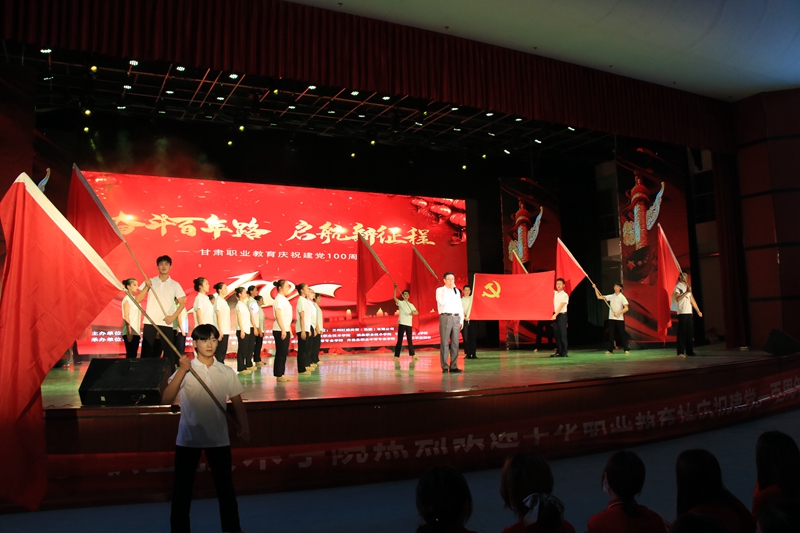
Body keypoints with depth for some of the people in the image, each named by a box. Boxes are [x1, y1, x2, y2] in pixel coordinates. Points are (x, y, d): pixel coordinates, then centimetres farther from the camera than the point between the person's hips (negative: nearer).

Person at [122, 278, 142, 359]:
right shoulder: (127, 299, -6)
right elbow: (126, 316, -14)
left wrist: (139, 332, 13)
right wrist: (129, 331, -20)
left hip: (136, 332, 8)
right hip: (130, 332, -8)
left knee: (134, 355, 6)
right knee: (130, 355, -8)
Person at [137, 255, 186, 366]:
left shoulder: (175, 285, 7)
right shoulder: (150, 281, 9)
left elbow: (182, 303, 4)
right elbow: (137, 300, 3)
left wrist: (173, 317, -9)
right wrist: (147, 287, -9)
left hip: (166, 324, 0)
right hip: (150, 323, 0)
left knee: (169, 353, 0)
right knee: (147, 353, 1)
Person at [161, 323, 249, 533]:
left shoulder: (227, 372, 1)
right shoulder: (185, 370, -3)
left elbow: (237, 402, 4)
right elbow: (166, 399, -14)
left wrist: (244, 427, -10)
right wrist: (182, 371, -22)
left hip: (218, 438, 1)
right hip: (188, 438, -1)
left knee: (225, 486, 10)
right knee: (182, 488, 8)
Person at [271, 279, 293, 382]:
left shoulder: (284, 299, 16)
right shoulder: (279, 299, -11)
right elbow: (278, 315, -18)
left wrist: (289, 331, 16)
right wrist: (283, 330, -21)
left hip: (286, 330, 9)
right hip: (280, 330, -9)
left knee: (284, 353, 10)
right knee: (280, 353, -4)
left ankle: (282, 374, 15)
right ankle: (279, 375, 1)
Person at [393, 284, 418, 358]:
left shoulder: (411, 305, 16)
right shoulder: (400, 302, 4)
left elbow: (417, 312, 5)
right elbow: (394, 297, -13)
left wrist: (414, 312, -18)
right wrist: (395, 288, -25)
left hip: (409, 324, 4)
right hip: (402, 323, -4)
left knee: (410, 340, 7)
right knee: (399, 340, -4)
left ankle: (412, 355, 11)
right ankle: (396, 356, -1)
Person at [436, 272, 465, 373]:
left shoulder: (457, 291, 17)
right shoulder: (440, 290, 2)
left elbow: (460, 306, 19)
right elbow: (442, 302, -16)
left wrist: (461, 319, 12)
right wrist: (449, 289, -13)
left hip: (456, 318, 5)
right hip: (445, 317, -5)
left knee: (455, 343, 3)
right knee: (445, 342, -5)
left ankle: (453, 366, 8)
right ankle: (444, 367, -1)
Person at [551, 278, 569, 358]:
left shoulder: (565, 295, -5)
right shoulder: (554, 293, 12)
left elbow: (561, 306, -14)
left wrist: (555, 315, -22)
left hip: (562, 315, -5)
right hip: (554, 315, 5)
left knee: (563, 334, -5)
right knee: (556, 334, 6)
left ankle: (564, 353, -4)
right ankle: (558, 352, 10)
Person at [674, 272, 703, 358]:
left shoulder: (688, 287, 20)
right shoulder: (678, 287, -4)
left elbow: (692, 300, 23)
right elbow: (677, 299, -21)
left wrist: (698, 311, 20)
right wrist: (686, 292, -30)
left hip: (689, 312, 7)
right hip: (682, 313, -7)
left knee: (690, 333, 8)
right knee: (682, 332, -10)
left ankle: (689, 351, 15)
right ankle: (681, 352, -10)